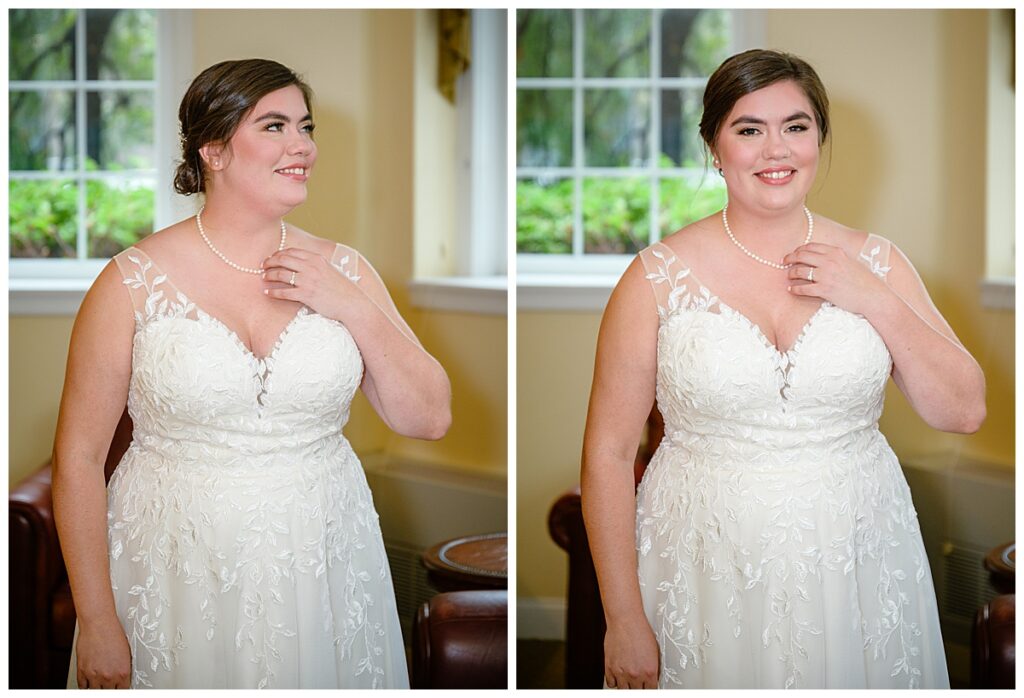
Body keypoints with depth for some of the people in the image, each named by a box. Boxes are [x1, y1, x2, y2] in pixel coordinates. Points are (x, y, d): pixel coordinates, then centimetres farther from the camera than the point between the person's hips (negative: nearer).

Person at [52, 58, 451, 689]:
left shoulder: (343, 271, 2)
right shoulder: (135, 281, -7)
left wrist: (355, 309, -11)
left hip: (321, 572, 3)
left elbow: (431, 419, 2)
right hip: (177, 581, -2)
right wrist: (97, 624, -7)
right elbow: (79, 455, -6)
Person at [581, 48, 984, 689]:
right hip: (707, 582, -2)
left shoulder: (875, 262, 1)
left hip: (854, 573, 2)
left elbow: (965, 412, 1)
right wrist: (624, 623, -8)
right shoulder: (660, 276, -7)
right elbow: (608, 452, -6)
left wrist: (877, 301, -12)